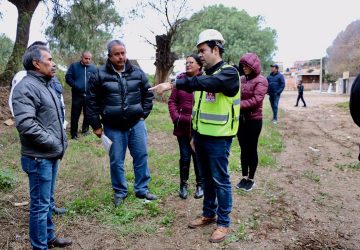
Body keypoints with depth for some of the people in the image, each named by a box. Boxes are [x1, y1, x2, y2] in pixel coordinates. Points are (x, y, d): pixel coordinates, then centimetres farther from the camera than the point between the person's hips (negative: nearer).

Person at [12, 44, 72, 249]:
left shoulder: (46, 85, 14)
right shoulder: (26, 87, -17)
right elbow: (26, 124, -27)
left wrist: (62, 141, 11)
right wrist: (53, 143, -18)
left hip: (52, 155, 9)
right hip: (39, 158, -9)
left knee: (47, 200, 20)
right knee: (40, 204, 2)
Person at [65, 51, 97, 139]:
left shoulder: (93, 68, 5)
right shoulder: (74, 66, 0)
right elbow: (68, 77, -3)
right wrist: (75, 86, -15)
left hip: (89, 96, 2)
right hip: (77, 95, -2)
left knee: (87, 114, 13)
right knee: (75, 115, -1)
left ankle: (85, 130, 32)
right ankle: (74, 134, 9)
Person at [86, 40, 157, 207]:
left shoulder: (137, 73, 2)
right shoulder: (100, 75, -5)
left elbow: (148, 94, 12)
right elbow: (92, 101, -1)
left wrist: (143, 114, 5)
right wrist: (96, 125, -2)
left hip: (136, 124, 2)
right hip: (113, 127, -2)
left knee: (141, 157, 8)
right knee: (116, 161, 8)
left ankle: (142, 190, 25)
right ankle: (120, 192, 26)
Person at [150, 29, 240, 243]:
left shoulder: (229, 73, -13)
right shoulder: (206, 74, 13)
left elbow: (206, 83, -34)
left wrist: (172, 84, -39)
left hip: (218, 139, -8)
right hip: (202, 136, 8)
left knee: (220, 180, 3)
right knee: (207, 178, 18)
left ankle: (224, 222, 17)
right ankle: (209, 214, 34)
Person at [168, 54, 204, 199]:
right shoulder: (180, 79, 4)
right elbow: (172, 100, 6)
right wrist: (175, 117, -5)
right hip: (182, 126, 2)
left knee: (197, 156, 10)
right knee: (185, 156, 10)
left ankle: (200, 185, 27)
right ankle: (183, 185, 26)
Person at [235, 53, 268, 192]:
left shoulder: (261, 80, -10)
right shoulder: (242, 79, 7)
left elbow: (256, 100, -19)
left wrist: (238, 105, -24)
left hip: (254, 120, -5)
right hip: (240, 119, 5)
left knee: (252, 149, 6)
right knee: (243, 149, 13)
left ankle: (251, 179, 20)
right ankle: (244, 177, 26)